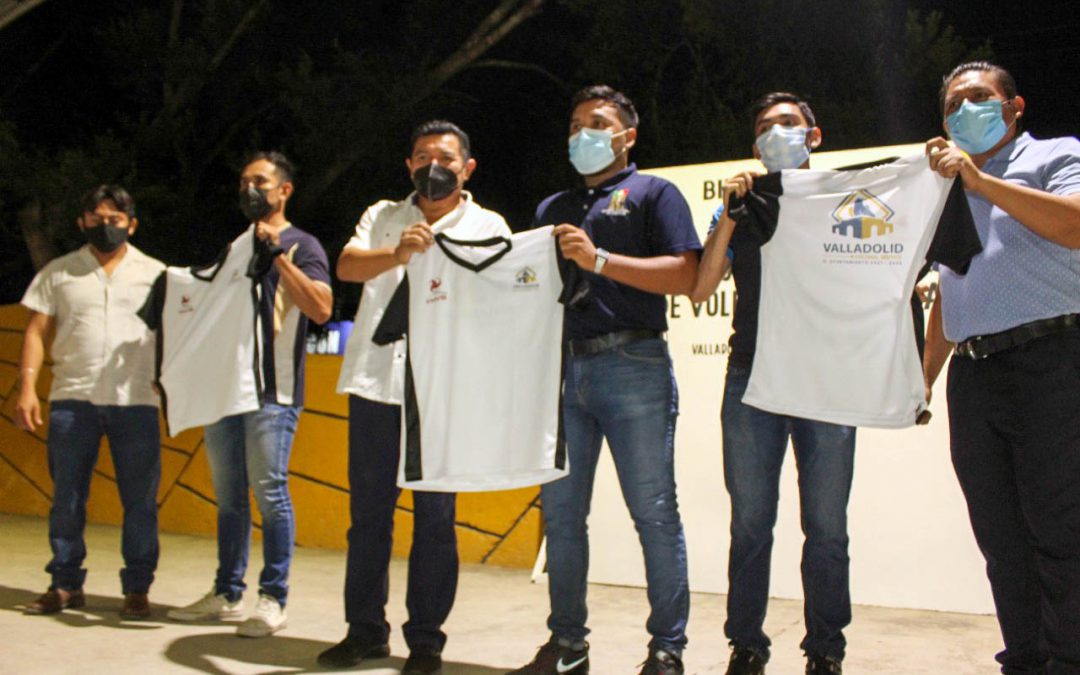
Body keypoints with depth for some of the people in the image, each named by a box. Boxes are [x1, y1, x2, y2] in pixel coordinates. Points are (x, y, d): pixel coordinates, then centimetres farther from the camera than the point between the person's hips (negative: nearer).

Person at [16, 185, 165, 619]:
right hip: (72, 400, 1)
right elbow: (36, 333, 7)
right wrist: (27, 388, -4)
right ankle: (66, 584, 16)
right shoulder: (58, 273, 10)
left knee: (139, 499, 1)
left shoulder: (156, 274, 9)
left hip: (135, 402, -1)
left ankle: (137, 588, 9)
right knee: (66, 497, 5)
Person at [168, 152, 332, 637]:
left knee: (269, 493, -6)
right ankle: (226, 594, 18)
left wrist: (278, 254, -18)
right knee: (228, 496, 10)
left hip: (271, 390, -7)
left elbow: (321, 309, -17)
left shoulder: (301, 245, 0)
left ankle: (273, 600, 0)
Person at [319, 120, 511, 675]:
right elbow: (346, 266, -4)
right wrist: (396, 254, -23)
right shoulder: (382, 216, 14)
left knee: (435, 516, 1)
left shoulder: (488, 227, 9)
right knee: (368, 511, 8)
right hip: (375, 384, 3)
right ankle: (365, 630, 19)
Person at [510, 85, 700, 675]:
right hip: (564, 367, 6)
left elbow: (684, 274, -8)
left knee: (654, 513, -3)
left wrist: (600, 260, -15)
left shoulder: (653, 193, 7)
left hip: (633, 365, -5)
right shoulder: (552, 208, 25)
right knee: (560, 511, 6)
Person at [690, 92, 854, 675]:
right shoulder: (741, 208, 14)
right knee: (750, 522, 4)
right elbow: (700, 291, 3)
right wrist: (730, 214, -3)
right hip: (752, 377, 1)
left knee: (826, 526, 2)